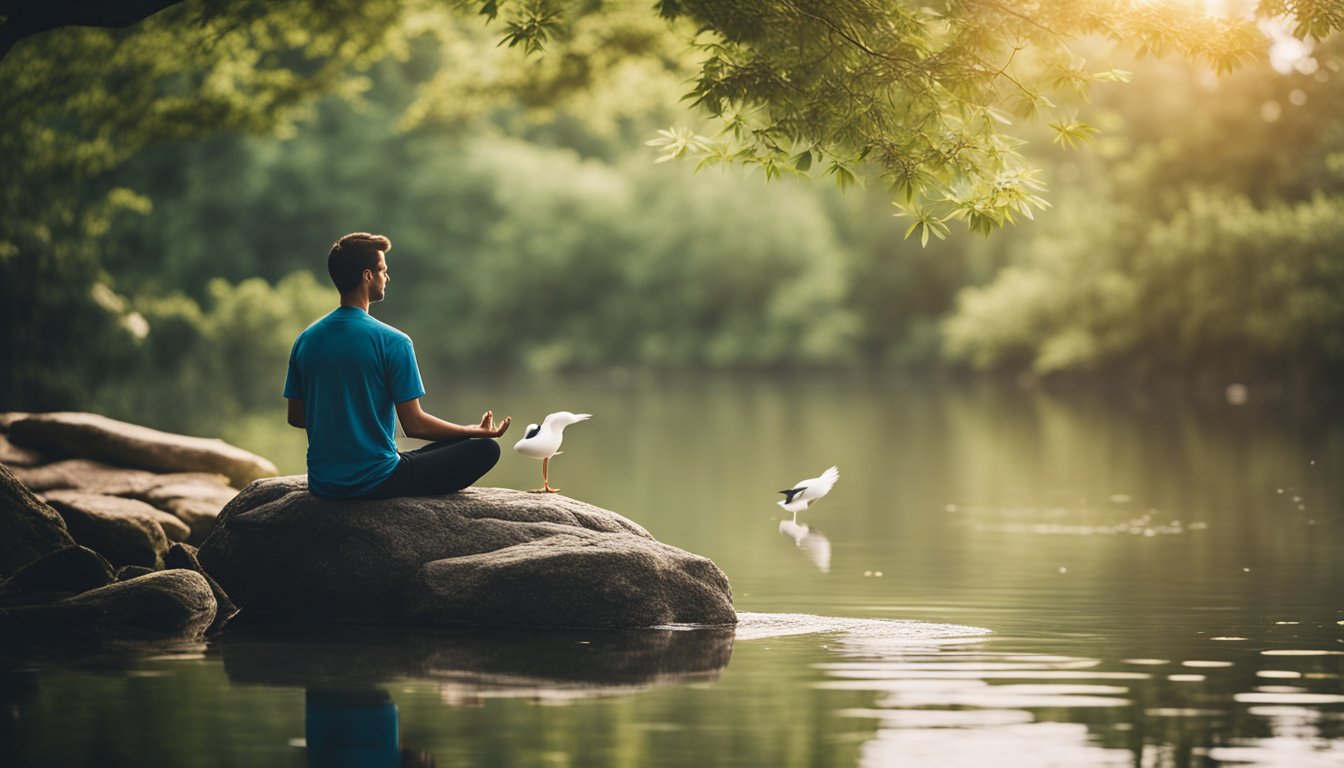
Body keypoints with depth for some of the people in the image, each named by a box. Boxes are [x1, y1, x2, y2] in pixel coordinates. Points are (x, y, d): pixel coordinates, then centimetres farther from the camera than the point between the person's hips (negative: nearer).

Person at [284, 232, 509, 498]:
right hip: (376, 483, -7)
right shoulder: (392, 342, -14)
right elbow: (414, 424, -14)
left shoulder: (305, 340, 3)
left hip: (321, 484, 7)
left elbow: (296, 417, 11)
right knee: (485, 449, 2)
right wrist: (476, 432, 1)